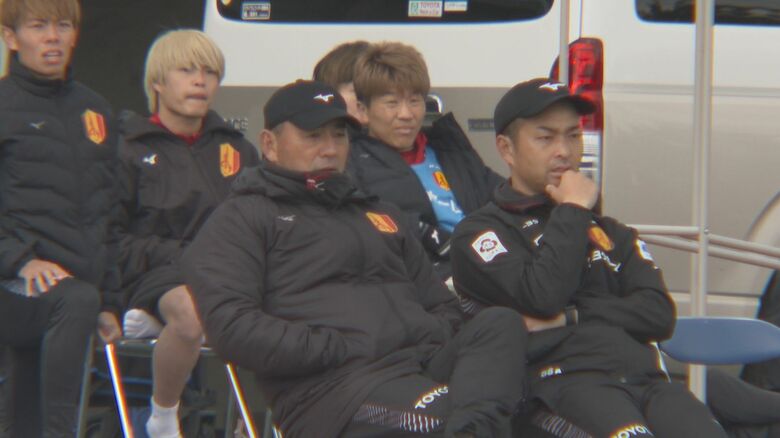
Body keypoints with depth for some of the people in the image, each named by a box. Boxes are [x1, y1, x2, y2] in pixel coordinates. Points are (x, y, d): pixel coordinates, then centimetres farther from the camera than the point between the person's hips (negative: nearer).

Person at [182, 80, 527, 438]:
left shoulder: (378, 214, 35)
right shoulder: (242, 218, 14)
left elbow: (443, 305, 36)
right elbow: (230, 324, -3)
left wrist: (429, 338, 9)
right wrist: (342, 351, -11)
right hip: (333, 383, -7)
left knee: (500, 323, -28)